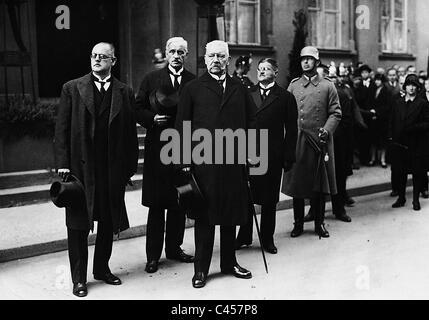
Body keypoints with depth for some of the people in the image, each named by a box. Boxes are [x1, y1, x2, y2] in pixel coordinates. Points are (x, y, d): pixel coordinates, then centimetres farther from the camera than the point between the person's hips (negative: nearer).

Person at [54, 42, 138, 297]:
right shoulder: (72, 89, 2)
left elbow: (131, 132, 6)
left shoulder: (125, 92, 6)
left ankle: (102, 268, 29)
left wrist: (130, 167, 2)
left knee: (108, 222, 12)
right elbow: (61, 129, 0)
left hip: (113, 169, 2)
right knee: (78, 224, 3)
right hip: (81, 167, -2)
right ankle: (79, 278, 13)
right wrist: (63, 164, -8)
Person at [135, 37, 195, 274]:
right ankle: (153, 255, 11)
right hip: (157, 150, -1)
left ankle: (174, 248, 25)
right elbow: (138, 109, 6)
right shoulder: (151, 79, 6)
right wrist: (153, 118, -12)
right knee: (156, 205, 2)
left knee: (179, 203, 10)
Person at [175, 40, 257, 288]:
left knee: (232, 215, 12)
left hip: (234, 163, 3)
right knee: (204, 216, 3)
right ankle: (201, 268, 15)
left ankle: (229, 262, 27)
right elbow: (182, 126, 1)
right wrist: (185, 160, -6)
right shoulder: (193, 89, 3)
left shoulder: (240, 89, 12)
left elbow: (252, 120, 13)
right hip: (203, 163, -3)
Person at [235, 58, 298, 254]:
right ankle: (244, 236, 20)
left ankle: (267, 238, 20)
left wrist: (288, 157, -4)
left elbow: (291, 131, 2)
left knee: (269, 200, 7)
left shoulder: (285, 98, 4)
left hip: (273, 156, -2)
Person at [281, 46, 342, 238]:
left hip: (319, 142, -1)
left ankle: (319, 223, 17)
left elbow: (335, 113, 2)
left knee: (319, 185, 5)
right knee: (296, 183, 4)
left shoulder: (327, 86, 6)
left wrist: (326, 130, -14)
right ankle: (298, 224, 16)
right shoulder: (293, 86, 10)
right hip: (297, 142, 1)